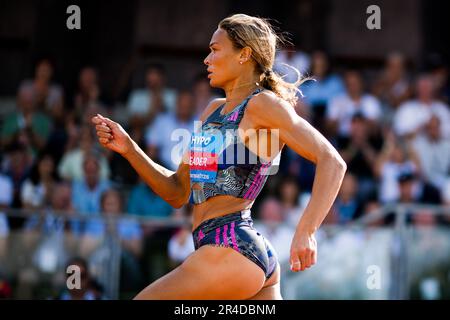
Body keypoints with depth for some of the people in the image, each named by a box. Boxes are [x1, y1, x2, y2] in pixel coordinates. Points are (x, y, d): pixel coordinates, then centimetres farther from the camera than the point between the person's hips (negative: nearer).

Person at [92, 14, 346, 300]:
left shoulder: (263, 105, -6)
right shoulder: (214, 111, 19)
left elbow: (332, 162, -14)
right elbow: (177, 193, 21)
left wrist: (306, 231, -26)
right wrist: (128, 148, 9)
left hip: (232, 251, -9)